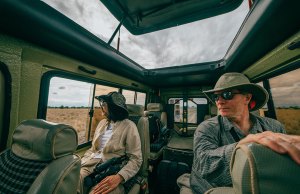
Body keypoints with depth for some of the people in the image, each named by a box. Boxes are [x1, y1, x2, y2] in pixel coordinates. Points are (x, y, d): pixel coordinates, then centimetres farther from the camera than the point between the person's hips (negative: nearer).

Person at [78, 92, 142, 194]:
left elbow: (136, 159, -11)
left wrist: (119, 177, -24)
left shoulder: (129, 126, -9)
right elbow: (93, 148, 17)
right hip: (90, 165, 5)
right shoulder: (102, 122, 11)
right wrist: (79, 163, 3)